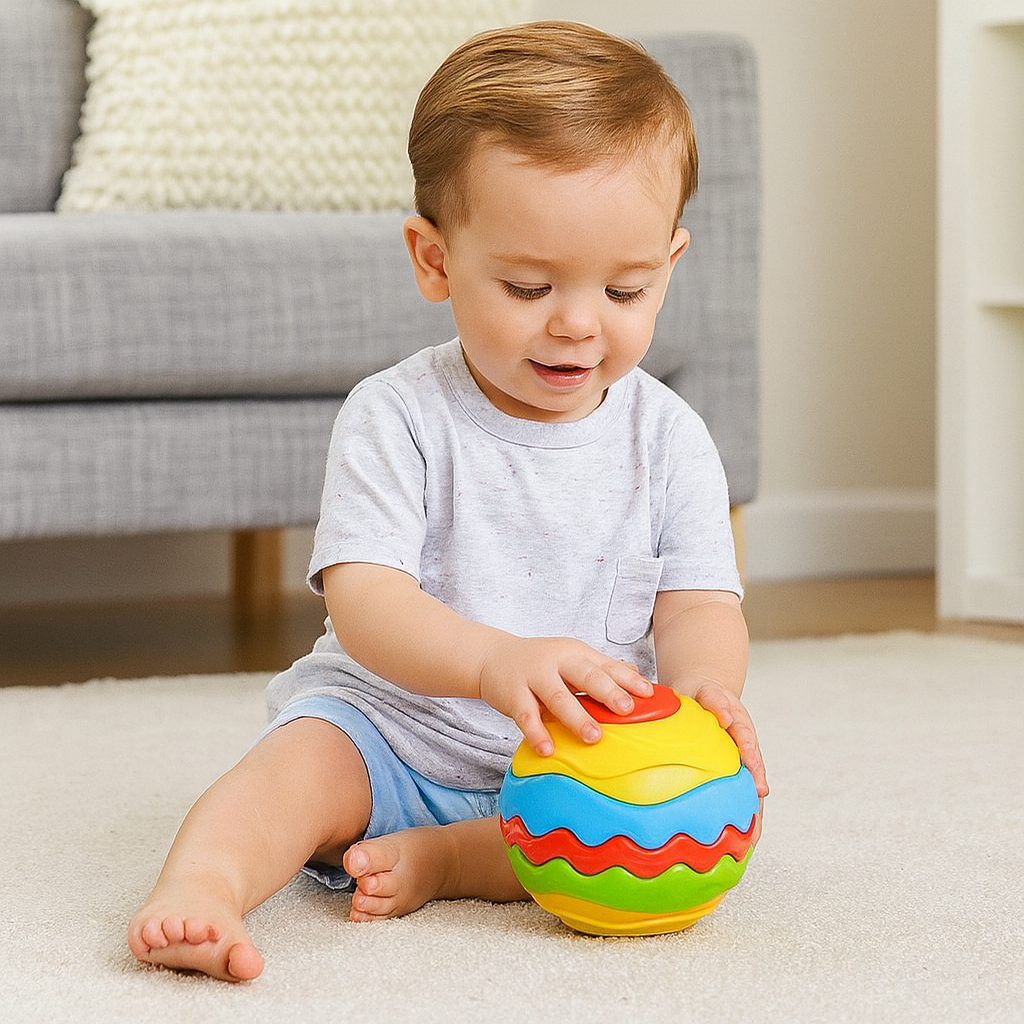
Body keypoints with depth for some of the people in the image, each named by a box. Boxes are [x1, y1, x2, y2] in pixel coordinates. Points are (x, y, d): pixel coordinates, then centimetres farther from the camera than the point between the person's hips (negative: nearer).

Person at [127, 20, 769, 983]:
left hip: (578, 762, 2)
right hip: (389, 728, -2)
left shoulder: (667, 437, 0)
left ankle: (445, 860, -23)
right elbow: (364, 600, -21)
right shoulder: (396, 419, -10)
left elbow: (698, 606, -5)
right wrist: (494, 661, -42)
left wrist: (703, 686, -32)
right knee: (304, 759, -30)